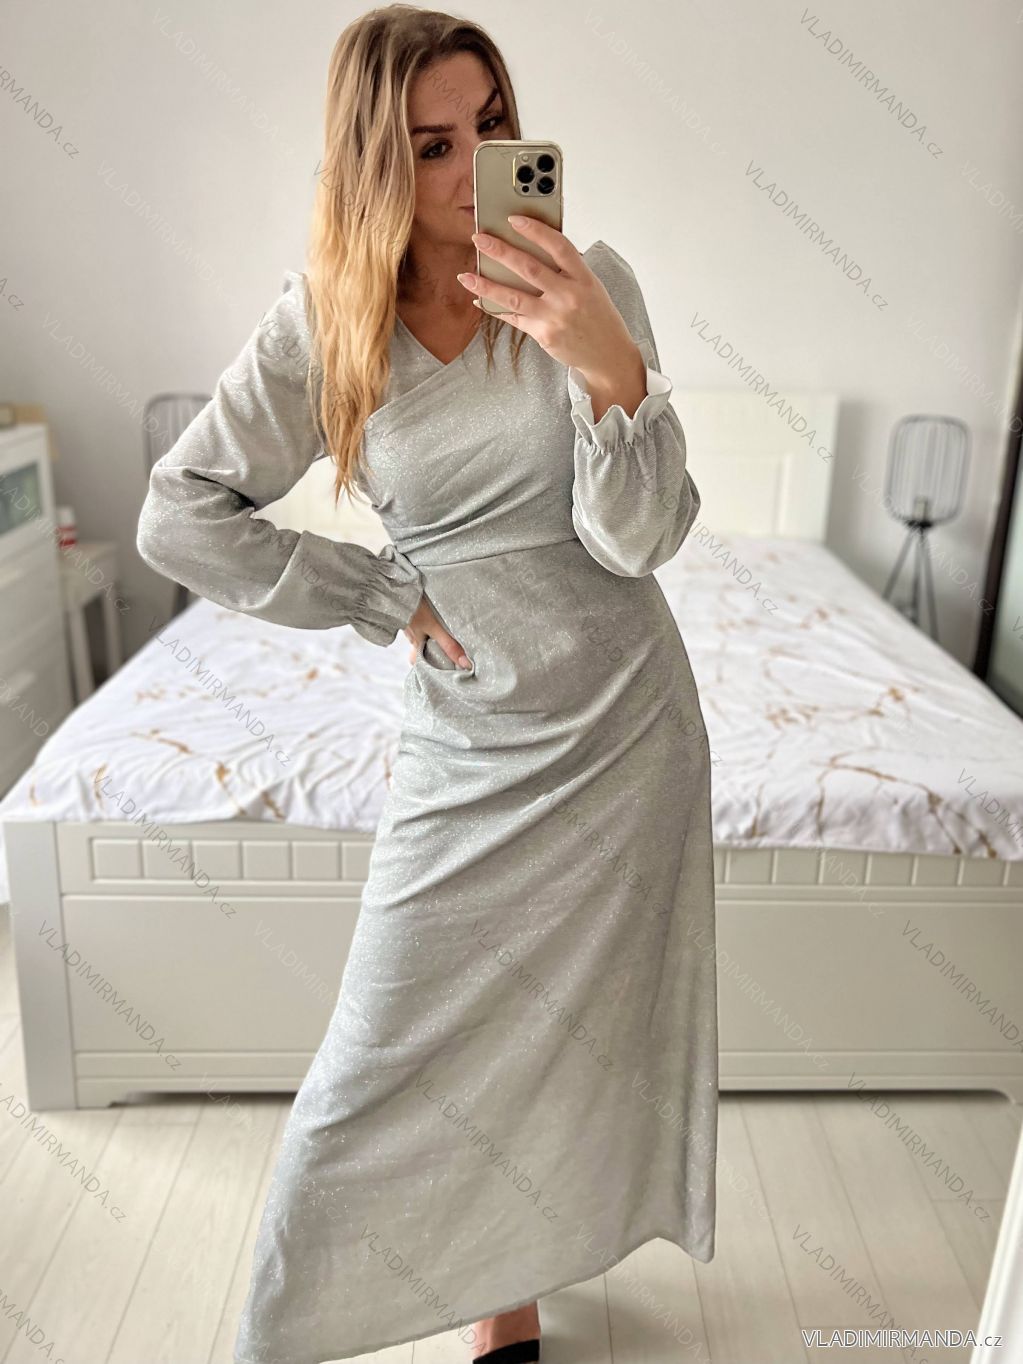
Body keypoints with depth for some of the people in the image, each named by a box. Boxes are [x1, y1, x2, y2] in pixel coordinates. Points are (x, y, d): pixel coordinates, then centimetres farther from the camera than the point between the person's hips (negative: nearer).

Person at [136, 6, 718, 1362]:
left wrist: (612, 368, -30)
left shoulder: (589, 283, -7)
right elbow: (178, 515, -5)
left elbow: (640, 538, -13)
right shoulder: (325, 320, -6)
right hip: (467, 738, 0)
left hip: (624, 720, 1)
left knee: (563, 1023, 16)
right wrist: (392, 598, -9)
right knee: (396, 1062, 6)